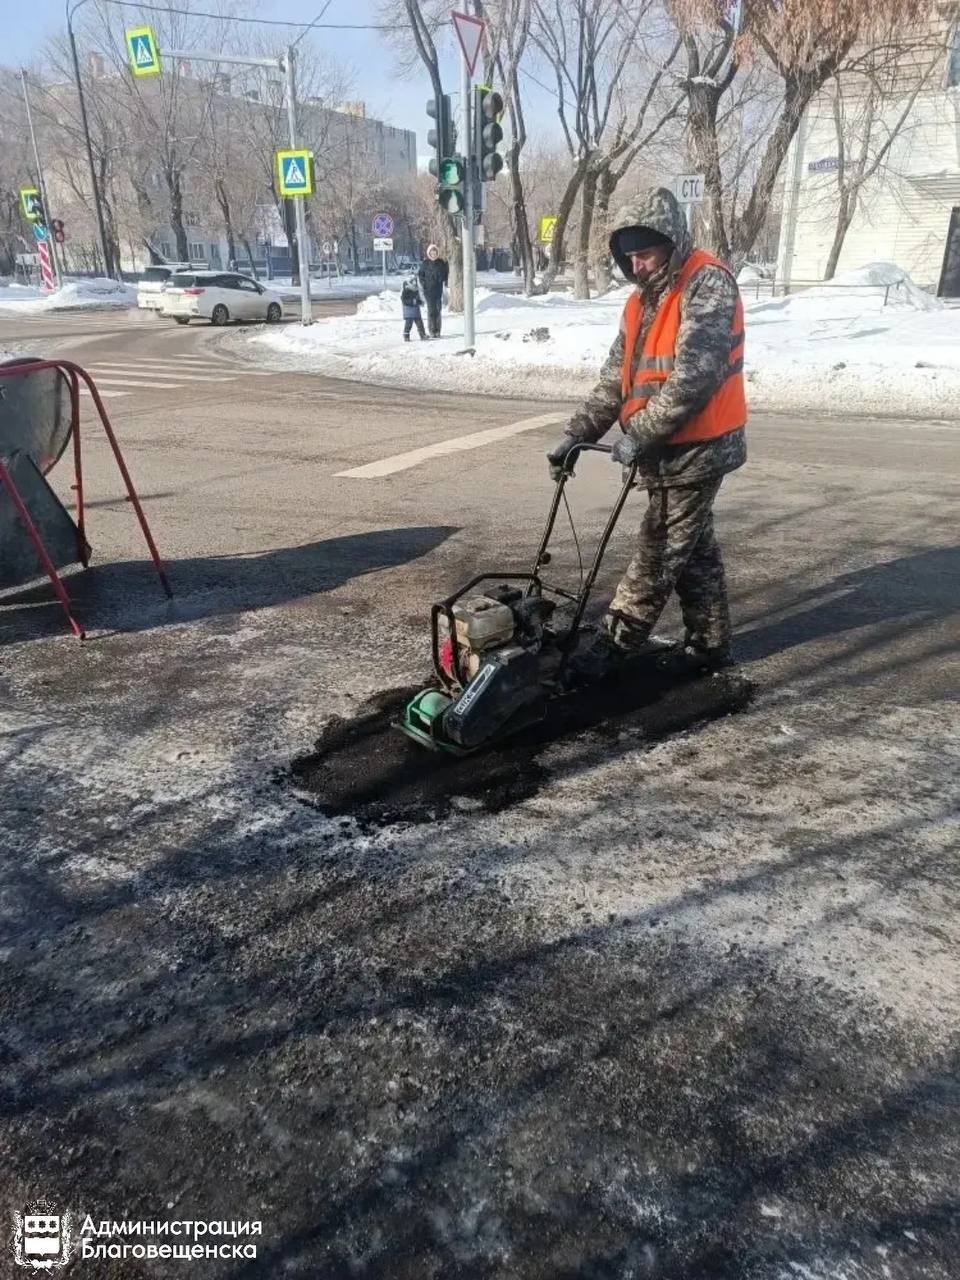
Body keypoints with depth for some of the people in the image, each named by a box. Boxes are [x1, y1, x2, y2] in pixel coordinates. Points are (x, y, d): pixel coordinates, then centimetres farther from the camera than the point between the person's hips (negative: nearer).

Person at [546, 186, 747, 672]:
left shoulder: (708, 283, -14)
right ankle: (708, 646, 24)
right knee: (693, 549, 13)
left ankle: (615, 645, 6)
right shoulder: (644, 296, 13)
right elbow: (616, 376, 12)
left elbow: (694, 375, -24)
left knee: (660, 551, -1)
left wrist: (638, 434, -24)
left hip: (698, 448, -9)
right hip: (669, 449, 9)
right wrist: (576, 433, 3)